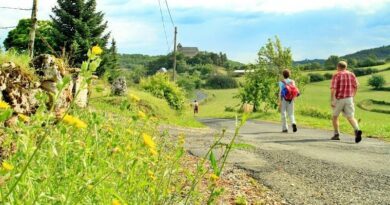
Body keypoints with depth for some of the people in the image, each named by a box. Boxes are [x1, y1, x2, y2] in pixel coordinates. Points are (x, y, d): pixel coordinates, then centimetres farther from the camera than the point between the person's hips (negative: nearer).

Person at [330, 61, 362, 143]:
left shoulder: (336, 76, -7)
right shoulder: (351, 74, 6)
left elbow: (333, 89, -15)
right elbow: (356, 86, 12)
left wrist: (332, 101, -14)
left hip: (338, 99, -3)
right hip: (349, 99, 3)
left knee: (335, 116, 18)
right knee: (351, 117, 1)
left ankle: (336, 134, 19)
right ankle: (357, 130, -27)